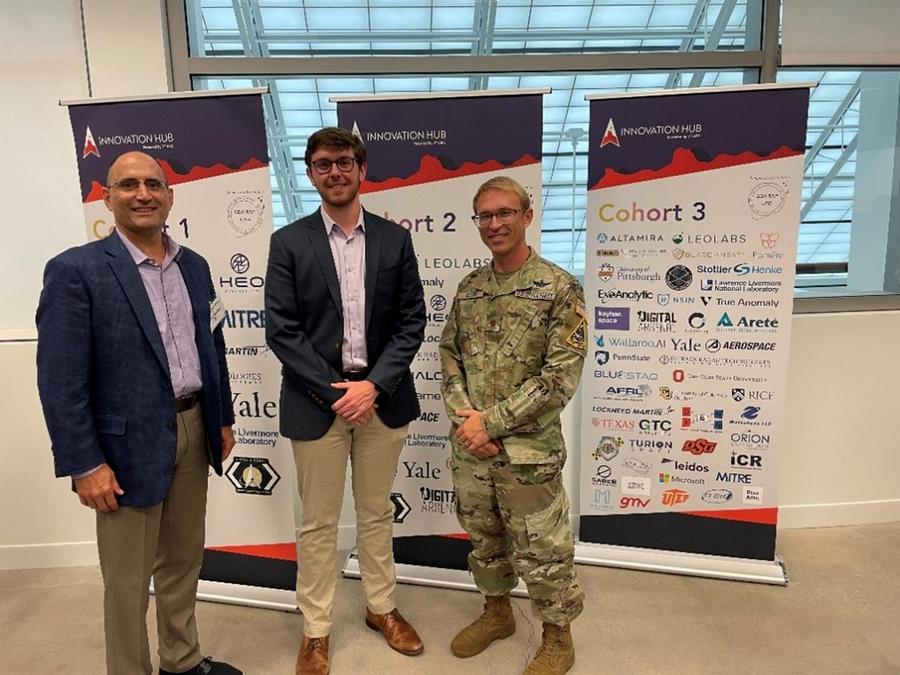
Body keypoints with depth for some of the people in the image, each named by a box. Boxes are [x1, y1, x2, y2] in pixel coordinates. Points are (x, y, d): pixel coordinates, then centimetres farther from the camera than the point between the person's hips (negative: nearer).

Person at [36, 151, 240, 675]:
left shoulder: (194, 265, 6)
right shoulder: (76, 270, -13)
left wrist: (223, 418, 13)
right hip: (130, 443, -6)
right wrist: (84, 463, -15)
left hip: (193, 430, 6)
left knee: (184, 561, 22)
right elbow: (61, 380, -15)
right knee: (128, 580, 11)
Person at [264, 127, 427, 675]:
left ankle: (382, 607, 38)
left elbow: (412, 322, 0)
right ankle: (317, 629, 29)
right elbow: (281, 330, -6)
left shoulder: (395, 239, 3)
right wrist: (335, 391, -13)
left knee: (377, 513, 18)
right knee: (319, 523, 11)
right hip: (317, 399, -1)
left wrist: (373, 386, -11)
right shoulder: (289, 242, -1)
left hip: (382, 397, 2)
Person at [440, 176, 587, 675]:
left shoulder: (559, 288, -11)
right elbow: (449, 357, 8)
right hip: (470, 448, 5)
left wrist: (492, 422, -17)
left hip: (529, 451, -5)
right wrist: (463, 419, -8)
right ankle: (497, 612, 46)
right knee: (484, 539, 22)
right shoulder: (468, 288, 5)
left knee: (542, 553, 11)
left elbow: (561, 376, -16)